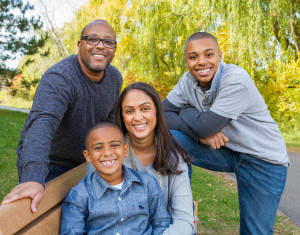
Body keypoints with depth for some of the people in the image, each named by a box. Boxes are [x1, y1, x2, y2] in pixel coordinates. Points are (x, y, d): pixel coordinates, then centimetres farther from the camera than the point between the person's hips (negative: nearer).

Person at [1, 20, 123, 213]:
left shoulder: (115, 78, -2)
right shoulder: (59, 78, -27)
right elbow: (42, 123, -44)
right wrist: (33, 178, -57)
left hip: (85, 162, 6)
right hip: (50, 166, -6)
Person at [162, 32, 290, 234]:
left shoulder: (236, 79, -25)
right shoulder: (188, 81, -7)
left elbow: (206, 126, -27)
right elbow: (163, 113, -11)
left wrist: (185, 110, -9)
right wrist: (201, 134, -23)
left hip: (263, 160, -4)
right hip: (226, 150, 5)